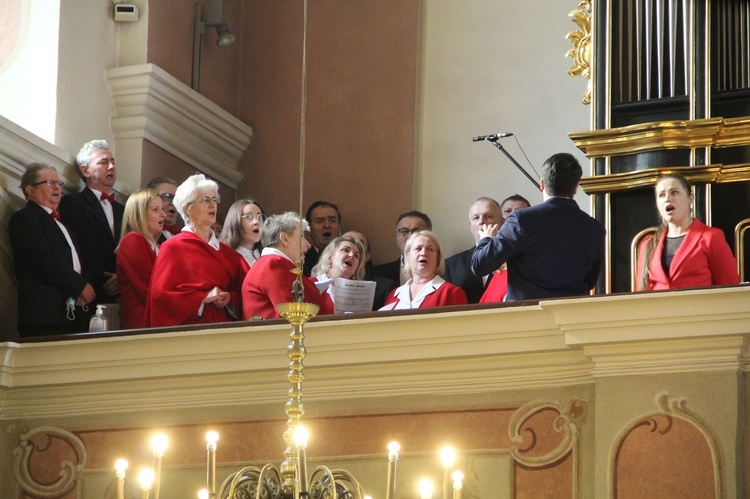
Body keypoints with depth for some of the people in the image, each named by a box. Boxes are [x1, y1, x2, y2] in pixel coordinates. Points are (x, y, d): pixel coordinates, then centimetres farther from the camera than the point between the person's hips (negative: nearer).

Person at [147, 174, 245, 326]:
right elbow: (161, 295, -6)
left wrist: (230, 299, -6)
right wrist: (203, 298, -12)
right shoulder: (172, 248, 2)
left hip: (224, 329, 4)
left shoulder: (226, 252, 16)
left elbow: (242, 291, 15)